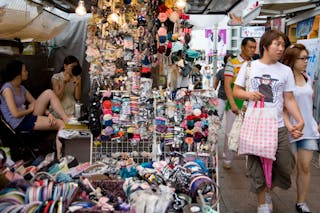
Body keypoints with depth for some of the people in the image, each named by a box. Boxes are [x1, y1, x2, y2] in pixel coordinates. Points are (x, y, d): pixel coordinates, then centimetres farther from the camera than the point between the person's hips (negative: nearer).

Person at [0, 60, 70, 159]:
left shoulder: (21, 88, 14)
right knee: (61, 124, -19)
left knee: (49, 93, -10)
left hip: (29, 117, 8)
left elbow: (35, 103, 9)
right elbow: (15, 114, -21)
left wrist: (49, 113, -9)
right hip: (20, 123, -8)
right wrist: (30, 109, -3)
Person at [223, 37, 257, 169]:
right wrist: (233, 104, -13)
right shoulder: (232, 63, 0)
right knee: (230, 132, 4)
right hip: (235, 105, -2)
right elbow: (227, 85, -6)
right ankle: (227, 159, 18)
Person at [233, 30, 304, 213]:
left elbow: (289, 99, 6)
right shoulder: (249, 66, 3)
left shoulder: (286, 71, 5)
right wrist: (248, 94, -13)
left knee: (285, 166, 4)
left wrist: (300, 120, -7)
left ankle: (266, 191, 34)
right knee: (257, 168, 6)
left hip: (278, 127, 2)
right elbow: (236, 91, 8)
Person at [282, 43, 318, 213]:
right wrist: (289, 126, -26)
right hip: (290, 129, -6)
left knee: (305, 167, 7)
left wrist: (315, 125, 19)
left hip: (309, 128, 6)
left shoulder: (307, 79, 12)